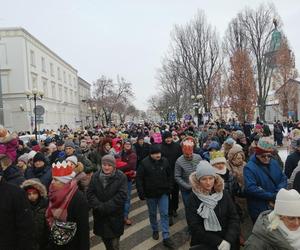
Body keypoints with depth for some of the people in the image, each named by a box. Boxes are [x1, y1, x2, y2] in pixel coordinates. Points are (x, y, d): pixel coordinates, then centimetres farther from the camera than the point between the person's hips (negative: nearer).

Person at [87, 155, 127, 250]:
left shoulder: (121, 177, -10)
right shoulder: (95, 176, 1)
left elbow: (121, 196, -16)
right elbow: (90, 194, -3)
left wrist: (105, 207, -19)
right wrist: (99, 206, -17)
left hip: (115, 216, -3)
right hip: (100, 216, 3)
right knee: (105, 240, 18)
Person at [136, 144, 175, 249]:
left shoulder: (165, 161, -6)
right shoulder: (144, 163, -15)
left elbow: (169, 175, 6)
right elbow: (139, 178, -12)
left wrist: (169, 188, 1)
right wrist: (141, 193, -13)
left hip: (163, 193, 1)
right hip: (150, 193, -1)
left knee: (165, 214, 2)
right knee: (152, 214, 17)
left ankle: (166, 237, 10)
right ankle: (155, 230, 40)